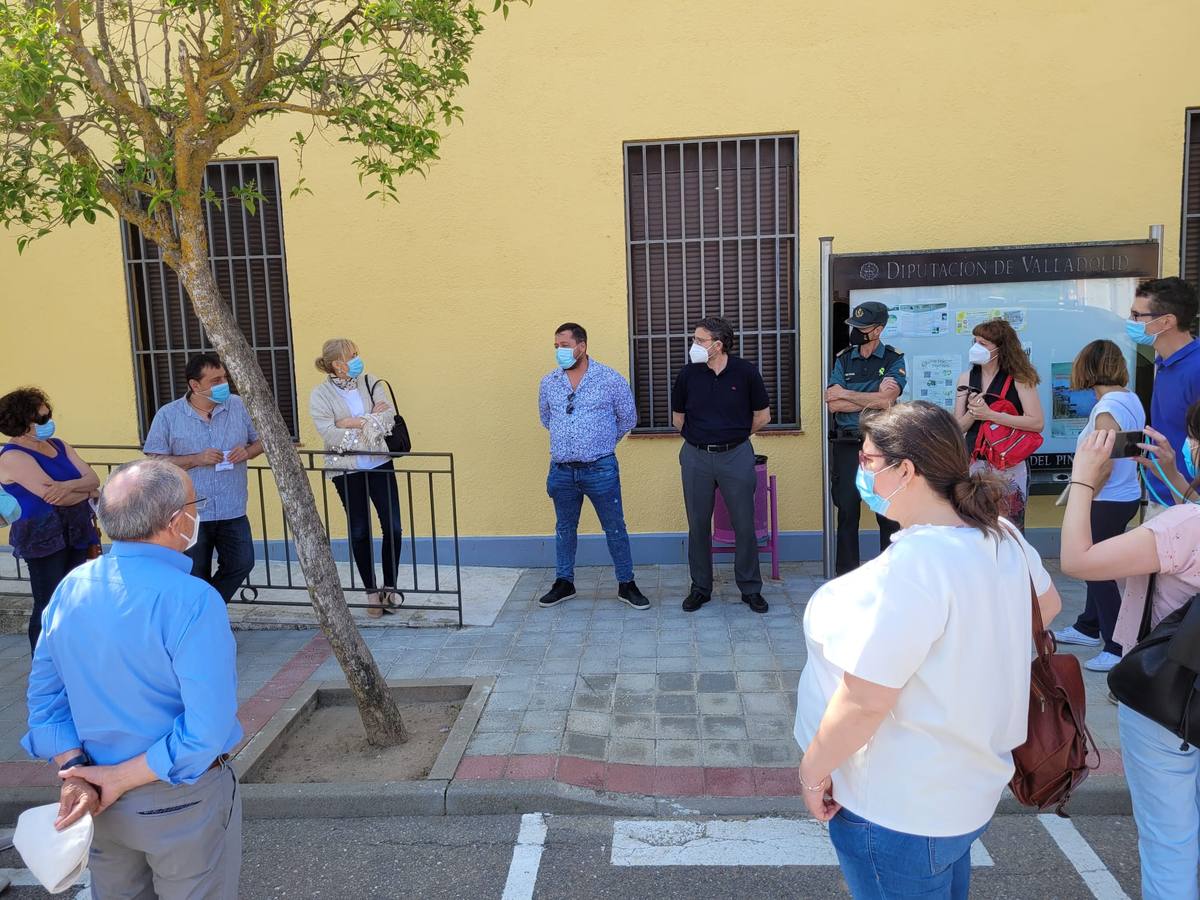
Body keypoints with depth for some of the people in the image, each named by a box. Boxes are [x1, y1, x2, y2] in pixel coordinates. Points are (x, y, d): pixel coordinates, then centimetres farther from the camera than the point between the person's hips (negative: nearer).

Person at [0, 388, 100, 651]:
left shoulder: (59, 445, 11)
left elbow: (93, 479, 0)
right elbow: (54, 497, -22)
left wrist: (68, 486, -21)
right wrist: (85, 491, -3)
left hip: (75, 533, 7)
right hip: (44, 539, -7)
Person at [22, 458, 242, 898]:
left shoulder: (72, 587, -6)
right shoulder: (192, 601, -28)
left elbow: (44, 692, 0)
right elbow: (208, 728, -29)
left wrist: (74, 771, -6)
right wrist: (123, 778, -17)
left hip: (98, 797, 6)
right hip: (180, 802, -6)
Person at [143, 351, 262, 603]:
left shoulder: (238, 406, 0)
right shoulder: (168, 415, -7)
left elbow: (260, 441, 10)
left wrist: (247, 452, -13)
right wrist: (196, 459, -18)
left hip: (233, 511, 2)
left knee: (241, 565, 8)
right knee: (196, 577, 11)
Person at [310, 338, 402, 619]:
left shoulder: (367, 382, 2)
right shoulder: (320, 395, -9)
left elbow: (389, 414, -7)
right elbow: (330, 434, -20)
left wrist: (357, 422, -19)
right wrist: (371, 419, -17)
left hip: (379, 464, 3)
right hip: (346, 470, -3)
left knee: (393, 527, 1)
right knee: (360, 532, 7)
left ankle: (389, 587, 19)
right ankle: (372, 592, 21)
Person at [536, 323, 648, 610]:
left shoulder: (610, 379, -7)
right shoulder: (548, 383, 3)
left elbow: (628, 419, 4)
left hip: (601, 469, -3)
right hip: (562, 470, 3)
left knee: (615, 529, 6)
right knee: (564, 529, 15)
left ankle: (626, 584, 19)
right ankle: (564, 583, 29)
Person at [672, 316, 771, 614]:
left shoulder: (745, 371, -5)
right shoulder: (688, 374, -1)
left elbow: (762, 416, 6)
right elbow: (678, 419, 12)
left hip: (736, 456, -1)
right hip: (695, 458, 1)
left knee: (745, 525, 3)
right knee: (698, 525, 7)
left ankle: (751, 589, 18)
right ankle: (700, 588, 22)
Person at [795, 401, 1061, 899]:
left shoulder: (912, 564, -32)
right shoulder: (1001, 535, -4)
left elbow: (865, 699, -30)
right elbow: (1047, 603, 17)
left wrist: (814, 768, -15)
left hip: (902, 810, -8)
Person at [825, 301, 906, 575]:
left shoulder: (893, 359, 1)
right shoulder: (843, 359, 8)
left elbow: (886, 401, -15)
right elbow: (833, 405, -4)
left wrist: (845, 393, -7)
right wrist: (874, 396, -11)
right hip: (847, 446, 2)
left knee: (889, 515, 3)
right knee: (847, 513, 6)